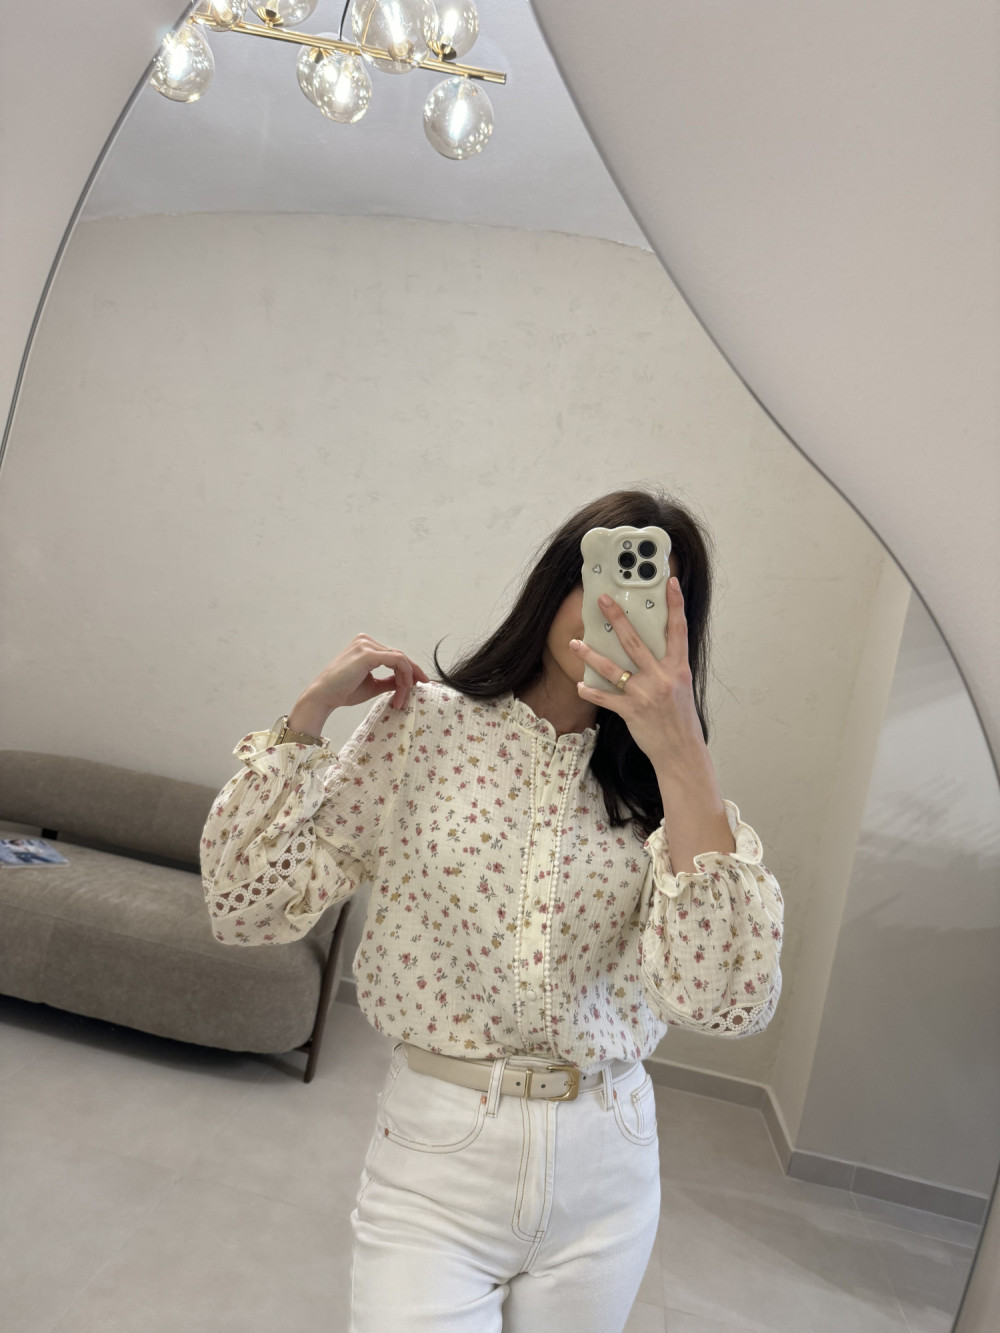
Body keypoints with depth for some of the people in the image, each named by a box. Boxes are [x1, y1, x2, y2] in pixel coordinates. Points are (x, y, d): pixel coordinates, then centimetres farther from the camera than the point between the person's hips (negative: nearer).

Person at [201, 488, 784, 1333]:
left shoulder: (668, 786, -4)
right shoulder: (425, 726, -8)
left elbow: (729, 1002, -20)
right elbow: (248, 907, -8)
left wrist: (682, 754, -27)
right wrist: (309, 715, -15)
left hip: (606, 1168, 3)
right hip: (435, 1165, -2)